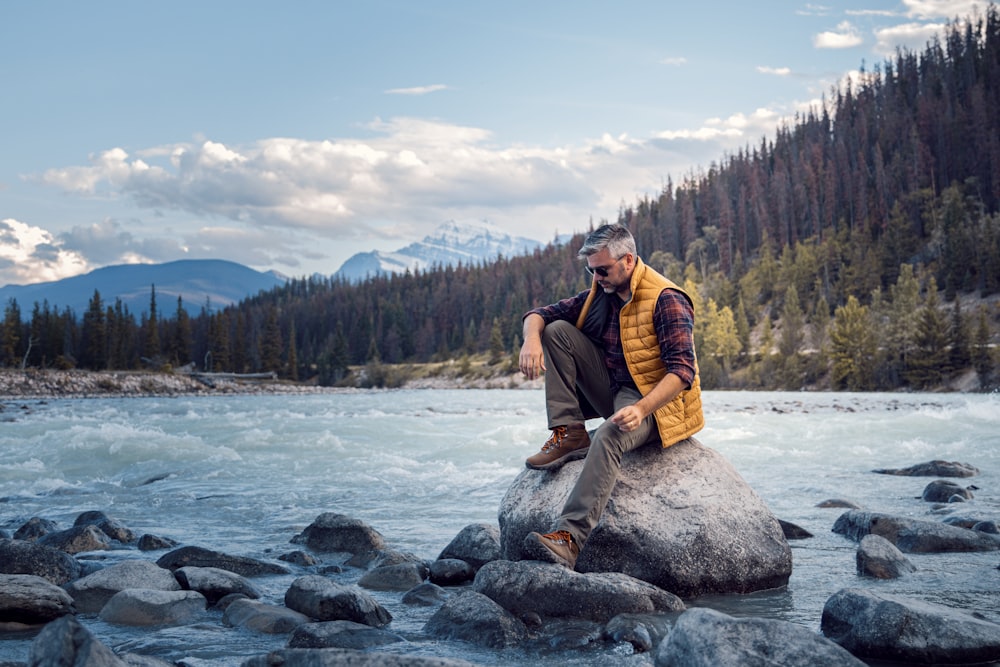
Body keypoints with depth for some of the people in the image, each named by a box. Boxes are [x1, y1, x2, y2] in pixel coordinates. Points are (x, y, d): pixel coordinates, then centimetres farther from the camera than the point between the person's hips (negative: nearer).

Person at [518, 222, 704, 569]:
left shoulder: (666, 300, -15)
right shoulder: (600, 293, 6)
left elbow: (683, 370, -23)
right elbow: (540, 314, 7)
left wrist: (641, 409, -38)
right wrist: (531, 338, -18)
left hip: (654, 399, -7)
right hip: (610, 392, 7)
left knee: (609, 436, -40)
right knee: (557, 331, -6)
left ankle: (569, 537, -50)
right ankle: (570, 434, -12)